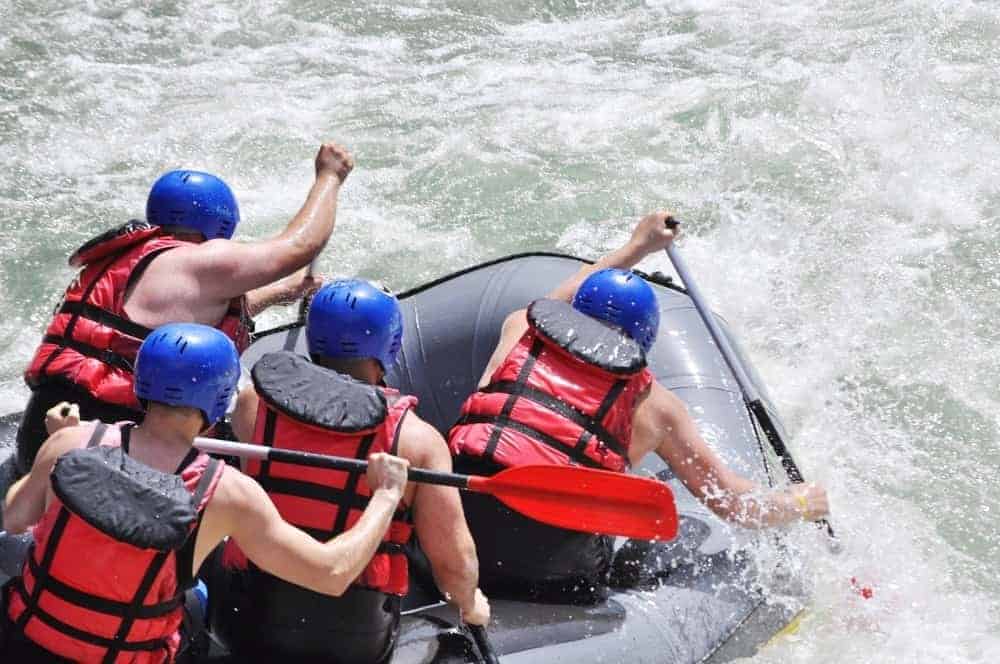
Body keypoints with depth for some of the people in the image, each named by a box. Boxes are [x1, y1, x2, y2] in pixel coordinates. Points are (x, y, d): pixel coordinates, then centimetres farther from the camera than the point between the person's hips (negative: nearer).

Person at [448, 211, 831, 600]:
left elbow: (554, 305, 44)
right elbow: (733, 503, 18)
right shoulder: (651, 403, 12)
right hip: (552, 575, -3)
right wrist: (800, 504, 38)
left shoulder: (519, 328, 17)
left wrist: (636, 247, 54)